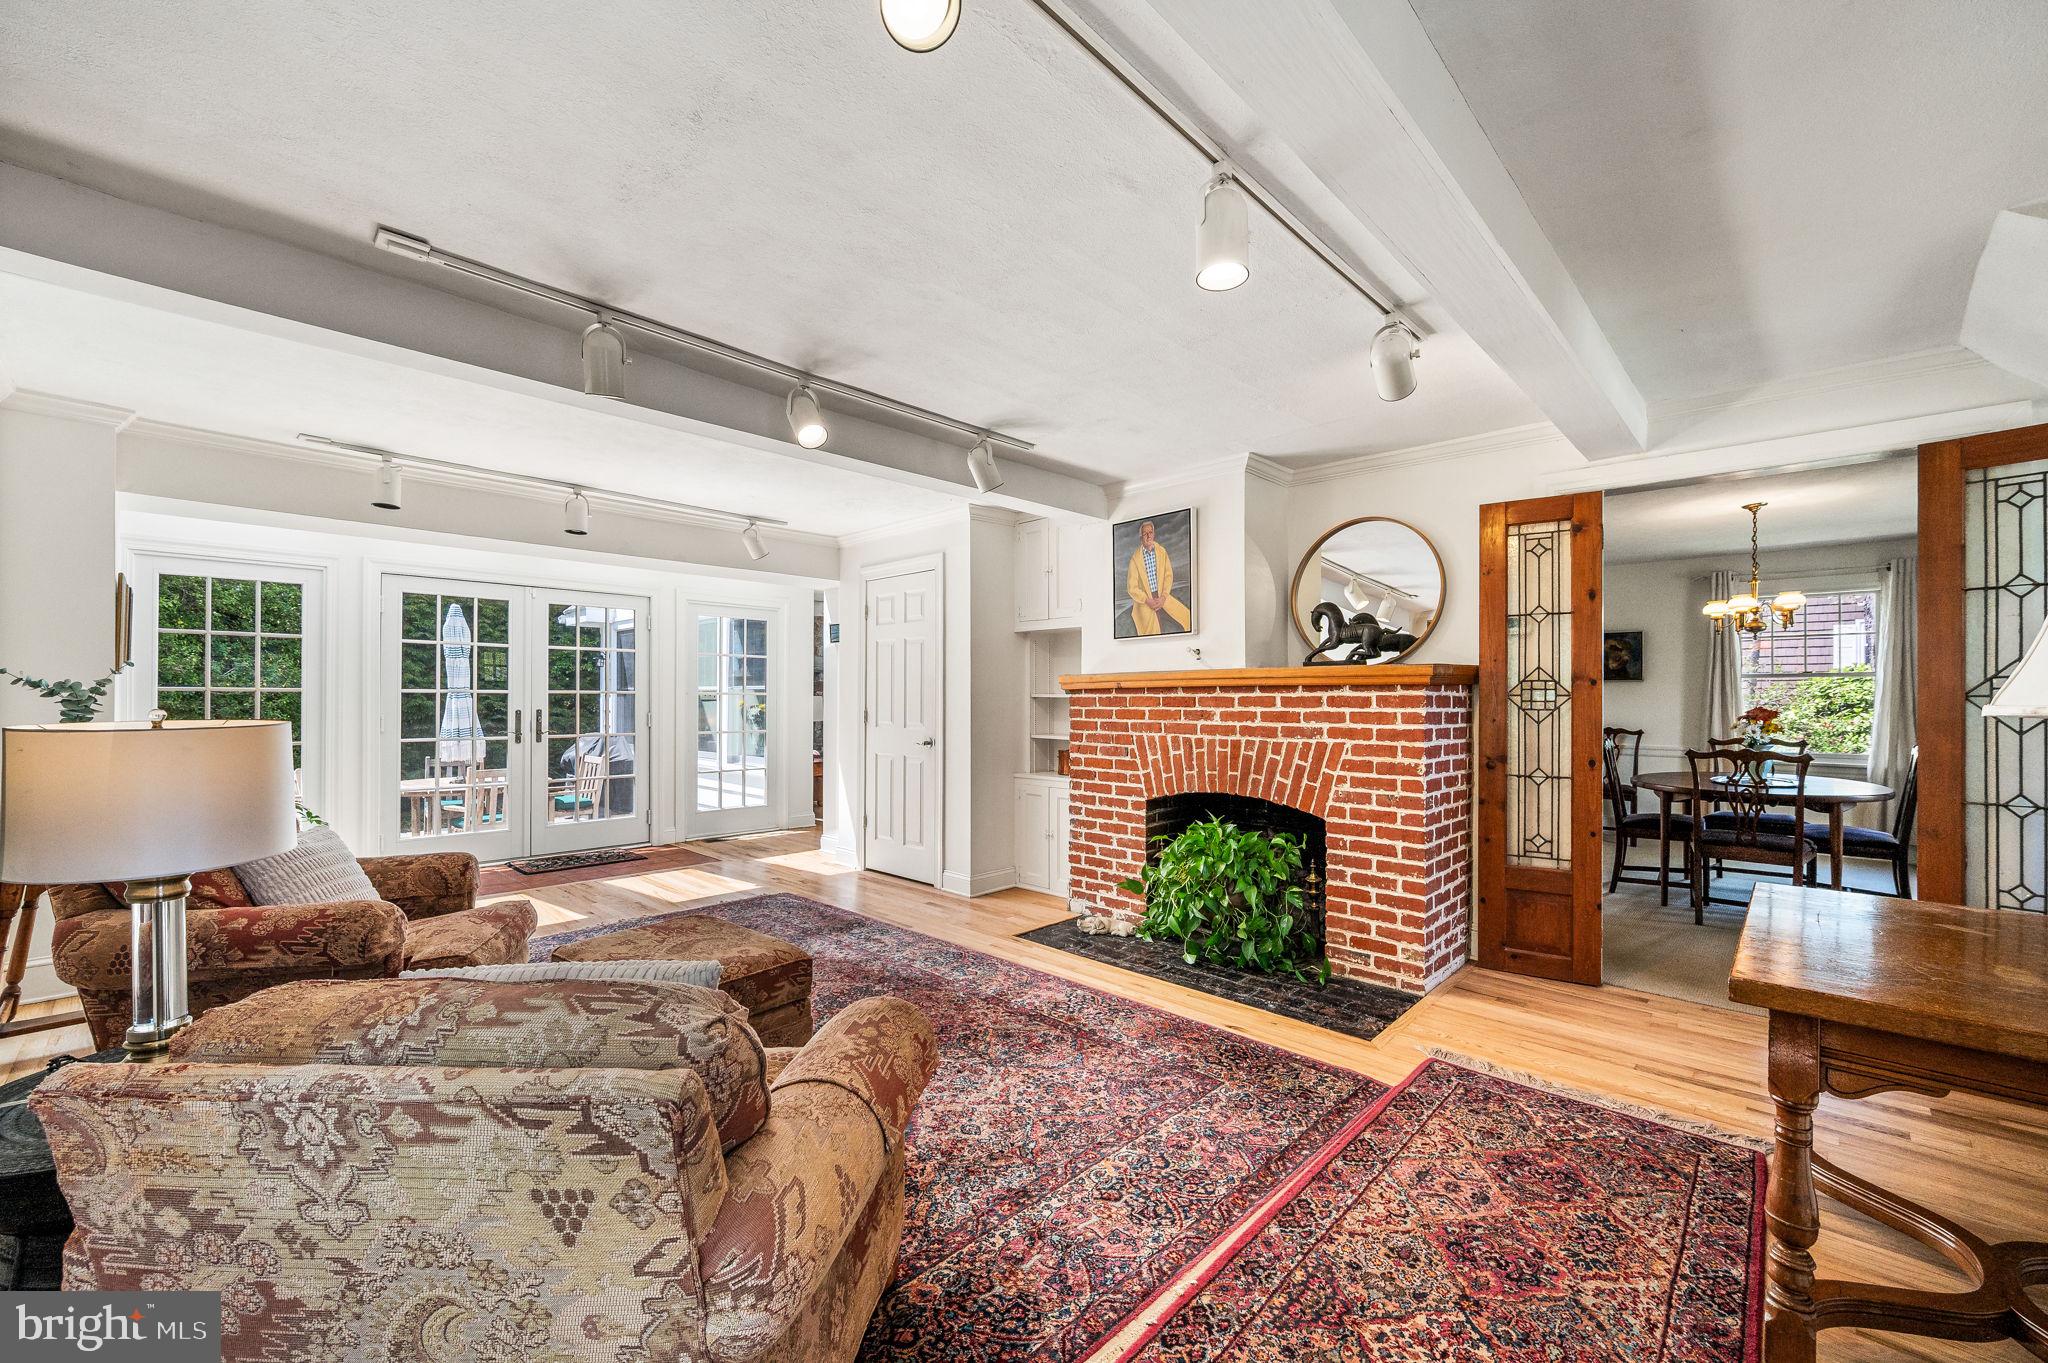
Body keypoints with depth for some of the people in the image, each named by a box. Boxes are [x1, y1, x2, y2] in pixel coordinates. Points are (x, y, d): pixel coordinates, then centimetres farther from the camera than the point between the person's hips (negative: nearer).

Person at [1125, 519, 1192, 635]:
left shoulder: (1162, 551, 3)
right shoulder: (1135, 557, -7)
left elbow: (1168, 575, 3)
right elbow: (1132, 587, -6)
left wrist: (1163, 597, -11)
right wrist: (1147, 601, -15)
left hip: (1162, 596, 4)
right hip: (1144, 599, -4)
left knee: (1187, 617, -8)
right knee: (1154, 629, -20)